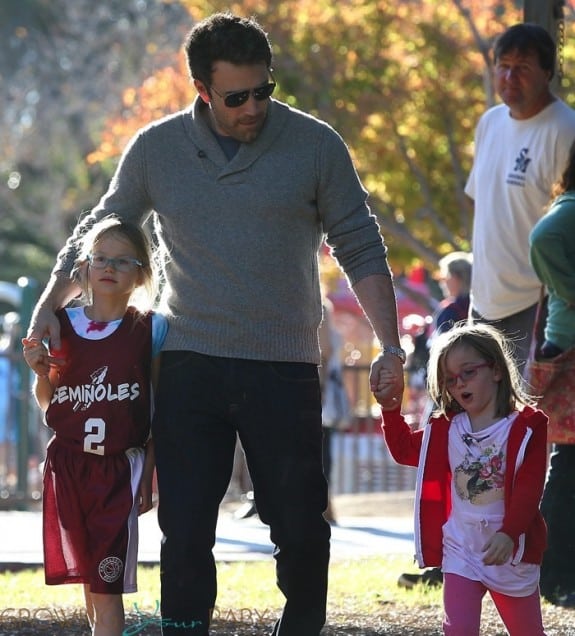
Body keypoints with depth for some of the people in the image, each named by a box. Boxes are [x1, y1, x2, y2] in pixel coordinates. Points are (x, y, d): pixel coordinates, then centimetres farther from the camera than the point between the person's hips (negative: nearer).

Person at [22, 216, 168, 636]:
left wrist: (150, 475, -5)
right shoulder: (61, 326, 4)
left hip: (120, 468, -4)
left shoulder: (150, 330, -3)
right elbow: (48, 404, 13)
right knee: (86, 573, 13)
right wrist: (41, 372, -7)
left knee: (106, 582, -10)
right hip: (68, 464, 4)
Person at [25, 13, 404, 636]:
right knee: (184, 529, -2)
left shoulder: (315, 145, 0)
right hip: (189, 364, 1)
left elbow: (360, 250, 3)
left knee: (300, 526, 0)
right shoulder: (156, 148, 4)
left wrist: (389, 346, -3)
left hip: (284, 369, -1)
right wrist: (48, 308, 4)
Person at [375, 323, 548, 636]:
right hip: (460, 549, 3)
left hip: (510, 550, -3)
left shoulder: (527, 426, -10)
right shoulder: (445, 429, 7)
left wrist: (508, 534, -31)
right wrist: (390, 409, 7)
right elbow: (405, 449, 22)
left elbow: (528, 488, -18)